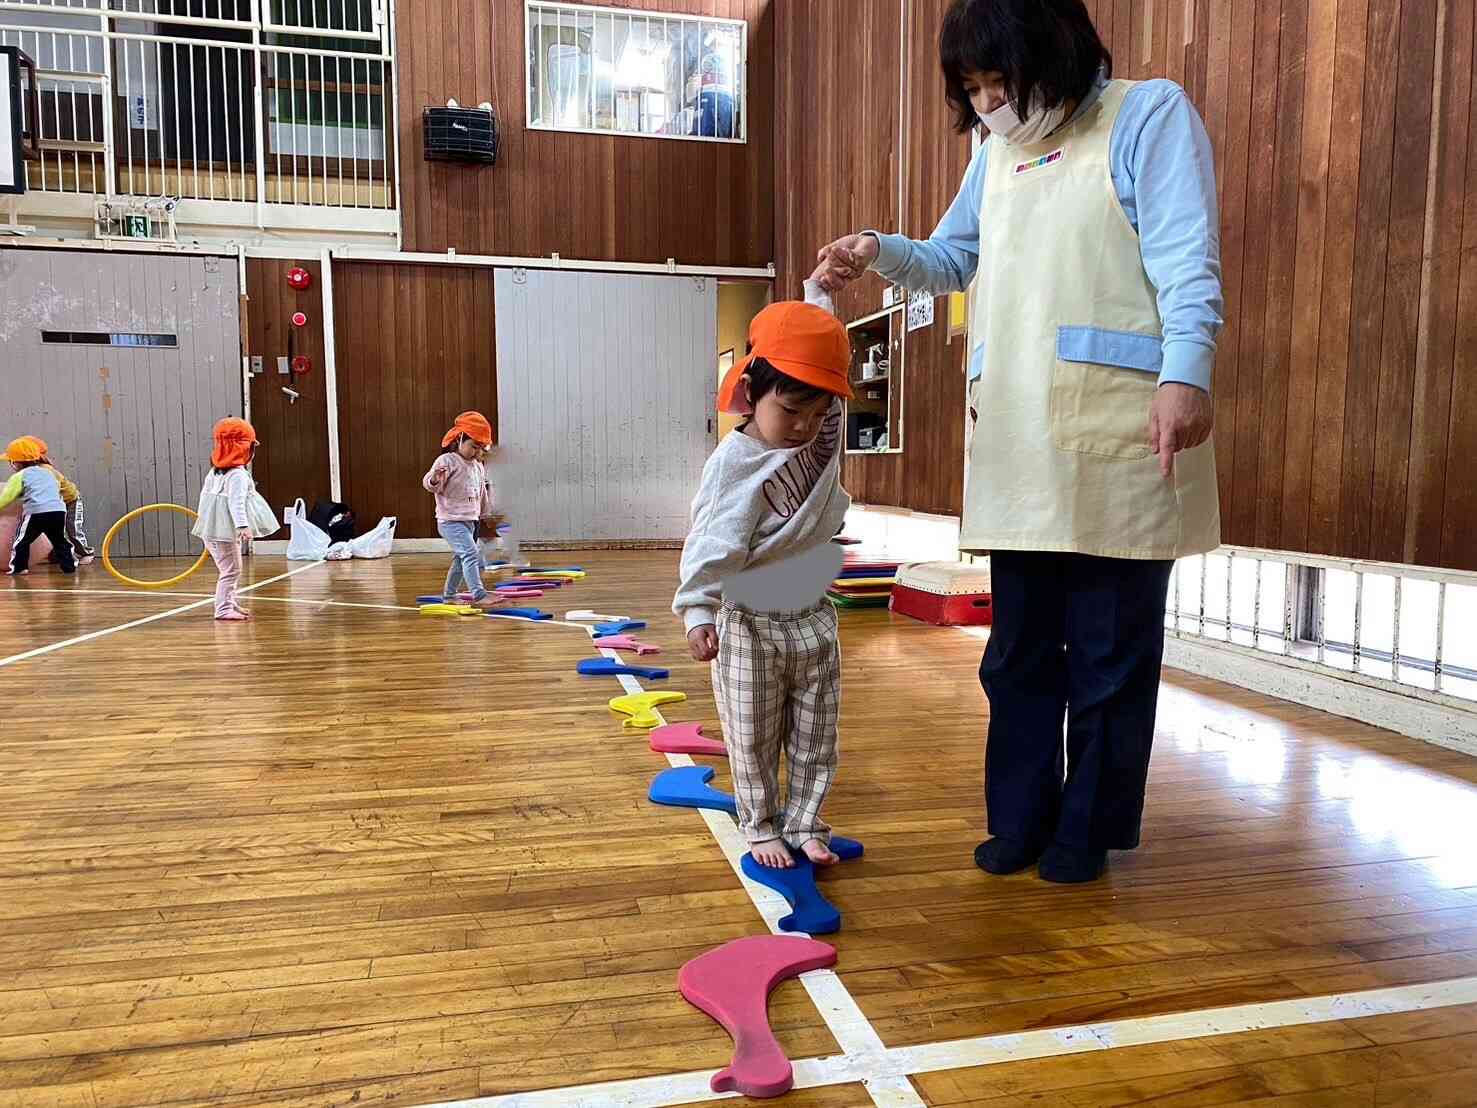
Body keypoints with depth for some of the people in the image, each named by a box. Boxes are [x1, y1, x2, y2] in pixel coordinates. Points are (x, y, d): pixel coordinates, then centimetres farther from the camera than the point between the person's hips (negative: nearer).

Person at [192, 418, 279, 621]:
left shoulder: (215, 471, 11)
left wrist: (202, 513, 35)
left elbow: (204, 494, 21)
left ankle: (233, 604, 28)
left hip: (212, 529, 10)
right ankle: (224, 609, -4)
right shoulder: (238, 475, -19)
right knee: (231, 570, -5)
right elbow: (236, 503, -29)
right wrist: (243, 526, -37)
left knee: (231, 569, 20)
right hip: (225, 531, -10)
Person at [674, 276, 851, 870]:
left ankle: (805, 825, 29)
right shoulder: (735, 464, -20)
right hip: (750, 628, -5)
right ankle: (761, 829, 27)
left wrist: (818, 291, 4)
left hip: (813, 621, 6)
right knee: (754, 742, 10)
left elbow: (828, 356, 9)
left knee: (815, 739, 14)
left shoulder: (821, 436, -1)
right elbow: (712, 546, -23)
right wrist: (698, 612, -30)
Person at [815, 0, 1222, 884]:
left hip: (1116, 442, -6)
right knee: (1019, 649, 11)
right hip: (1016, 445, 6)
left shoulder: (1151, 115, 2)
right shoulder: (997, 150, 21)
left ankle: (1089, 829, 20)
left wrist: (1186, 375, -23)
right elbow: (952, 260, 28)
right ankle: (1021, 817, 25)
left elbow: (1188, 259, -8)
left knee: (1109, 652, 4)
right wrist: (881, 253, 8)